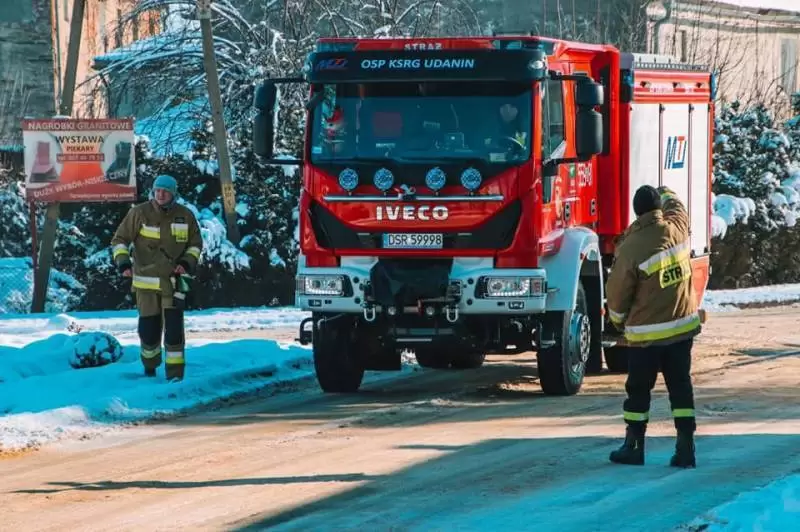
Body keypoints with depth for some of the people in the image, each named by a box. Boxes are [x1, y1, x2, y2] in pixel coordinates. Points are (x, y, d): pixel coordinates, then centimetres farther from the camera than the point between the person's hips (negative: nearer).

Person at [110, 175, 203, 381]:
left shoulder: (185, 216, 1)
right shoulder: (139, 213, -5)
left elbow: (196, 244, 13)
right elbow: (119, 240, 1)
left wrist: (187, 263, -5)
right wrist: (123, 262, -15)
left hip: (174, 281, 0)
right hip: (146, 281, 0)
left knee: (174, 327, -11)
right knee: (148, 328, 4)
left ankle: (175, 373, -6)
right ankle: (149, 366, 28)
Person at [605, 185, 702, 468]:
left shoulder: (630, 248, -17)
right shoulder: (677, 229, -5)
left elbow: (617, 294, -8)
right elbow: (676, 206, 21)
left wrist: (618, 321, 12)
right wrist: (667, 193, 43)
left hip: (647, 334, -4)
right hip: (683, 325, 4)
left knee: (639, 389, 8)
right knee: (680, 386, 8)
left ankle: (633, 447, 14)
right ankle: (686, 448, 4)